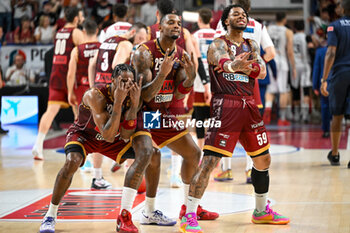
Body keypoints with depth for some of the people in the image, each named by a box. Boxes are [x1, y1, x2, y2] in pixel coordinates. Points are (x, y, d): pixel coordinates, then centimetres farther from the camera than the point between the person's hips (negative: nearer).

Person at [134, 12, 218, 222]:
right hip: (142, 112, -8)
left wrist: (190, 77, -20)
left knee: (193, 153, 12)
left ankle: (189, 207, 28)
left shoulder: (181, 55, 0)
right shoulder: (144, 53, -20)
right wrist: (162, 73, -39)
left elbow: (177, 95, -2)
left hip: (164, 113, 8)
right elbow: (145, 96, -26)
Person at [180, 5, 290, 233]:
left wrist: (239, 66, -21)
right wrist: (233, 65, -51)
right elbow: (223, 61, -27)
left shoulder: (252, 45, 16)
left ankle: (261, 211, 32)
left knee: (263, 160, 14)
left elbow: (262, 71, -1)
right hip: (225, 105, -7)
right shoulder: (218, 44, -3)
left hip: (248, 105, 7)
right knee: (209, 160, -15)